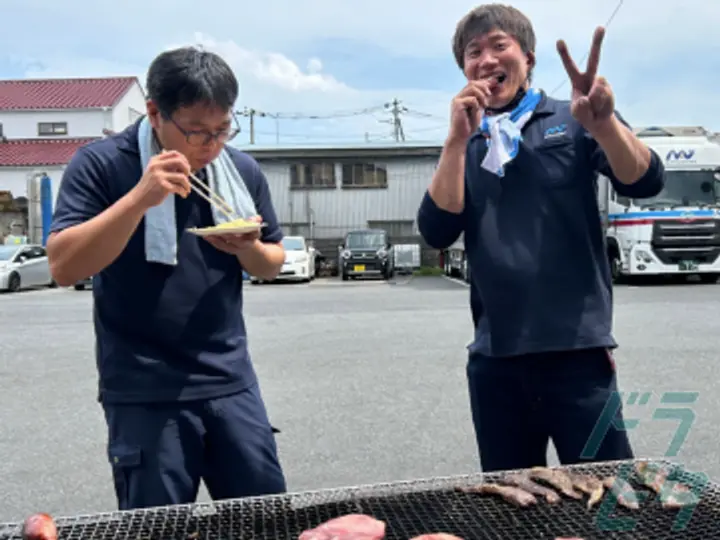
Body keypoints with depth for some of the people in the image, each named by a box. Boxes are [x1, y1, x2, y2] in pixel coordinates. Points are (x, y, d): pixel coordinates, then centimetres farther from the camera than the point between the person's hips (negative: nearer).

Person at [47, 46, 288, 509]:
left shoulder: (243, 170, 4)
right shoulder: (101, 164, -8)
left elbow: (273, 264, 12)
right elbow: (64, 267, -16)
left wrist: (247, 248, -11)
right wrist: (139, 198, -27)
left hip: (231, 382, 4)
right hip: (144, 392, -3)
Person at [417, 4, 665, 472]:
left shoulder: (573, 122, 4)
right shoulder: (464, 147, 11)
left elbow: (645, 182, -11)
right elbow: (437, 233, -3)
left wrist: (604, 124, -30)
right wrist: (458, 139, -12)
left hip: (577, 350, -3)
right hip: (494, 360, 3)